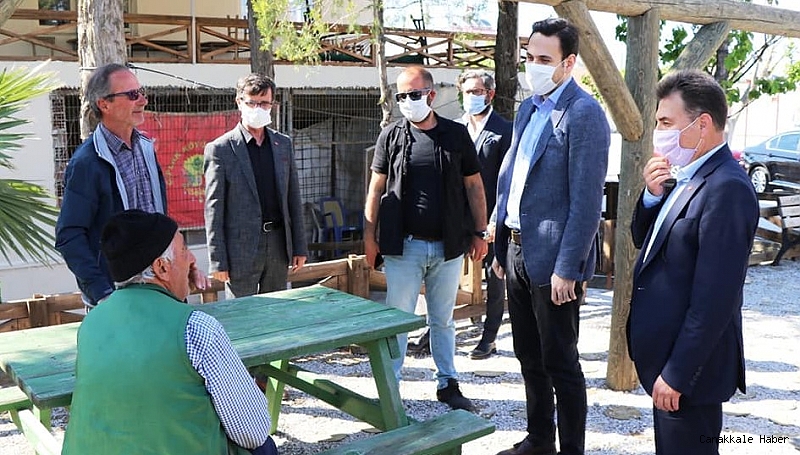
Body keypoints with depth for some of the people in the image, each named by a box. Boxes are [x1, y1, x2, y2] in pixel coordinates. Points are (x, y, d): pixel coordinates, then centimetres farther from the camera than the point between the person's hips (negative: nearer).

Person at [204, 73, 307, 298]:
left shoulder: (283, 144, 9)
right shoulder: (220, 149, -6)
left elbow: (293, 197, 11)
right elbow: (213, 208, -7)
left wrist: (299, 246, 8)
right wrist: (218, 261, -10)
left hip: (278, 245, 5)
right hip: (241, 248, -4)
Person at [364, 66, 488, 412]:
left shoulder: (456, 135, 2)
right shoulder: (391, 136, 1)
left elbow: (474, 186, 7)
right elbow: (376, 189, 3)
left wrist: (479, 233, 5)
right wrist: (369, 236, -1)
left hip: (448, 246, 1)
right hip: (403, 246, -1)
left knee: (443, 319, 14)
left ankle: (448, 383, 27)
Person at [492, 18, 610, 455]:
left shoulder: (583, 113, -13)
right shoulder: (528, 108, 12)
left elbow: (587, 200, -18)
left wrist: (567, 268, -20)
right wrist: (502, 247, 14)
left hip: (551, 258, -8)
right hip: (517, 250, 8)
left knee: (560, 363, 4)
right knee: (529, 357, 18)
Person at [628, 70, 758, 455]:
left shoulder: (726, 188, -22)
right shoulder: (688, 176, 7)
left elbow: (714, 298, -25)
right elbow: (644, 241, 14)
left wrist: (677, 373, -21)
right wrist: (652, 195, -4)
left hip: (688, 365, -9)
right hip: (665, 354, 9)